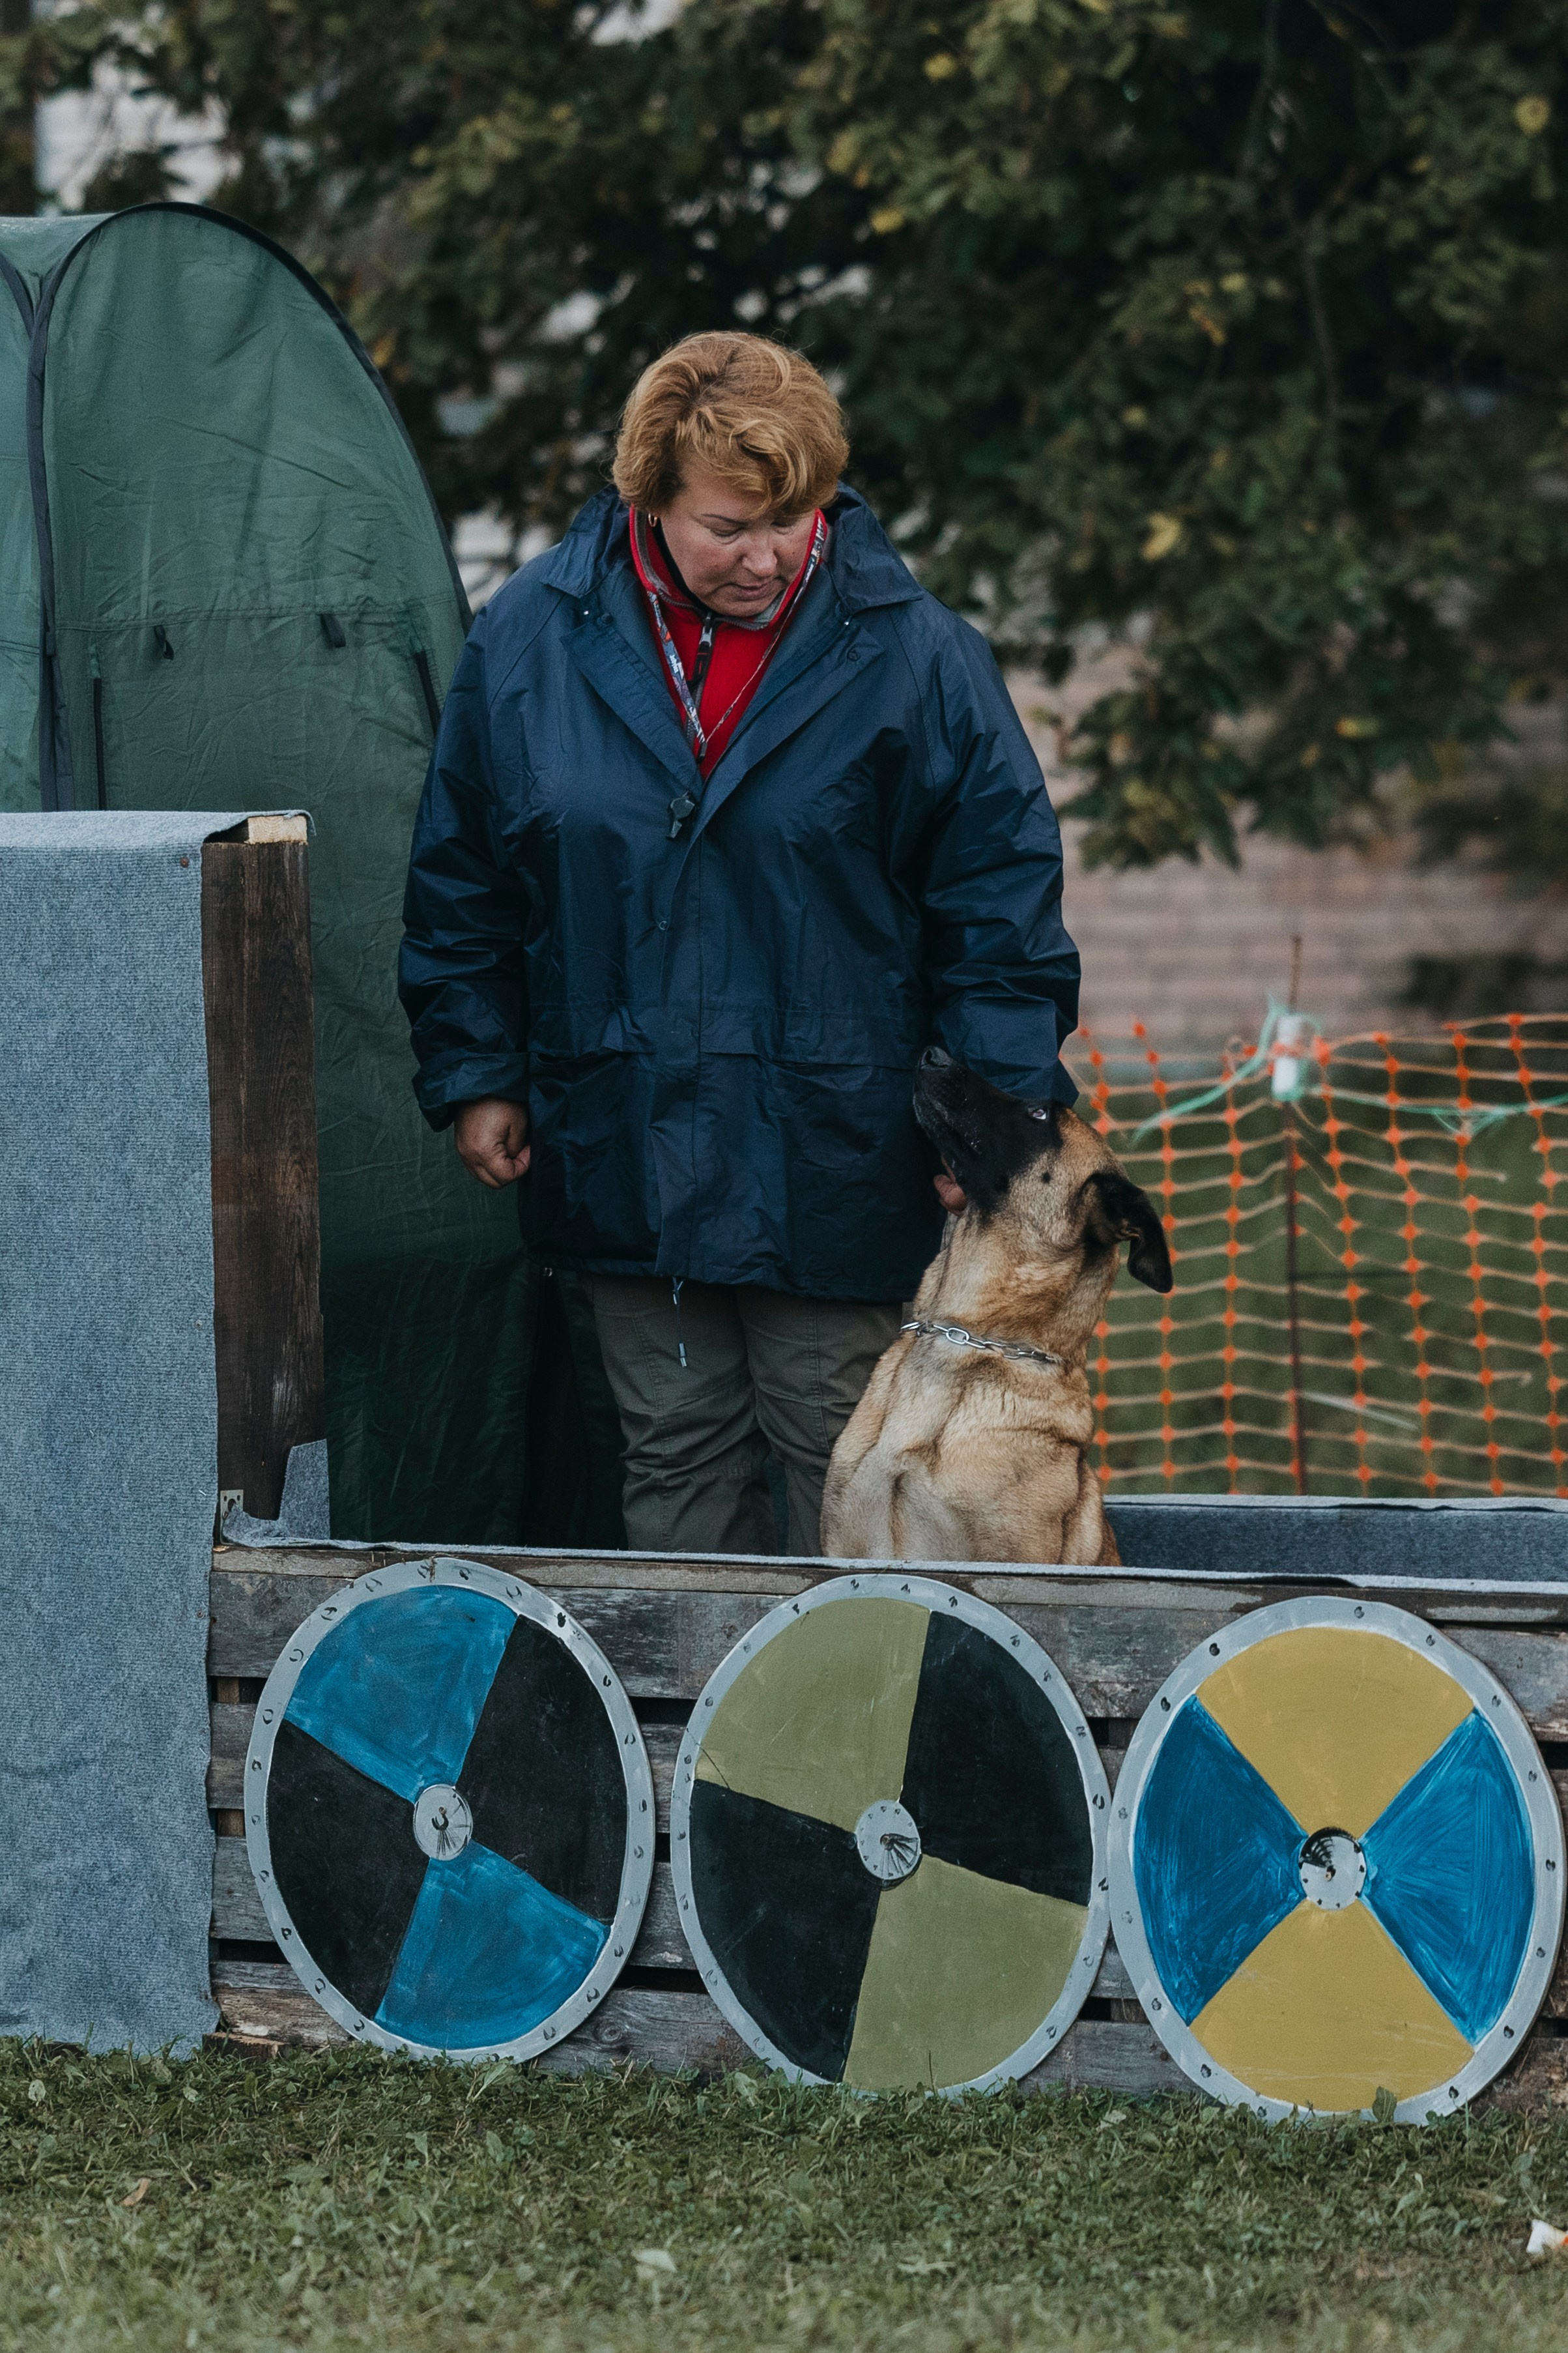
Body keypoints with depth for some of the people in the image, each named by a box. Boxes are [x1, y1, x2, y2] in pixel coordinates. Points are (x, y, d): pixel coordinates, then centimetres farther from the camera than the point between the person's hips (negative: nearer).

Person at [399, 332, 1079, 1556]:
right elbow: (461, 883, 10)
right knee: (676, 1462, 10)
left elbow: (1001, 895, -2)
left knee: (841, 1470, 2)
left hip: (837, 1166, -2)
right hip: (623, 1156, 2)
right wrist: (475, 1075, 6)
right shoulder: (530, 639, 0)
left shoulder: (913, 652, -6)